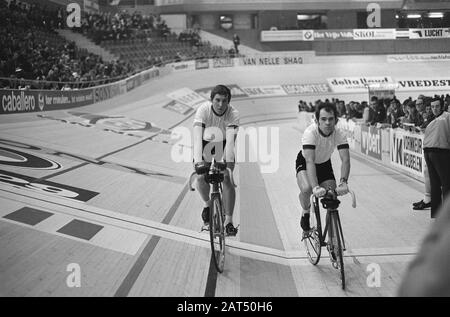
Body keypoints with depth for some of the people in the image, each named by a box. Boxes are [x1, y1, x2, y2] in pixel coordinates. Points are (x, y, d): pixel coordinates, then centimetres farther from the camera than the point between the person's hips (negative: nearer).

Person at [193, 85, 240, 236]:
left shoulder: (233, 114, -28)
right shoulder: (203, 110, -30)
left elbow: (231, 139, -38)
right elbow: (197, 136, -39)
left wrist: (229, 162, -52)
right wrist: (197, 161, -52)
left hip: (224, 145, 0)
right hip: (205, 144, 0)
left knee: (227, 178, -16)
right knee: (200, 177, -17)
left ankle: (229, 221, -8)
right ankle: (207, 204, 16)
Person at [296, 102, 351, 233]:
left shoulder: (339, 135, -27)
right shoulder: (310, 133, -37)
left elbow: (345, 159, -35)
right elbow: (310, 161, -46)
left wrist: (343, 182, -53)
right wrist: (315, 187, -58)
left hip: (324, 163, 3)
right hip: (304, 162, -3)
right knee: (306, 189, -30)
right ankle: (306, 212, 3)